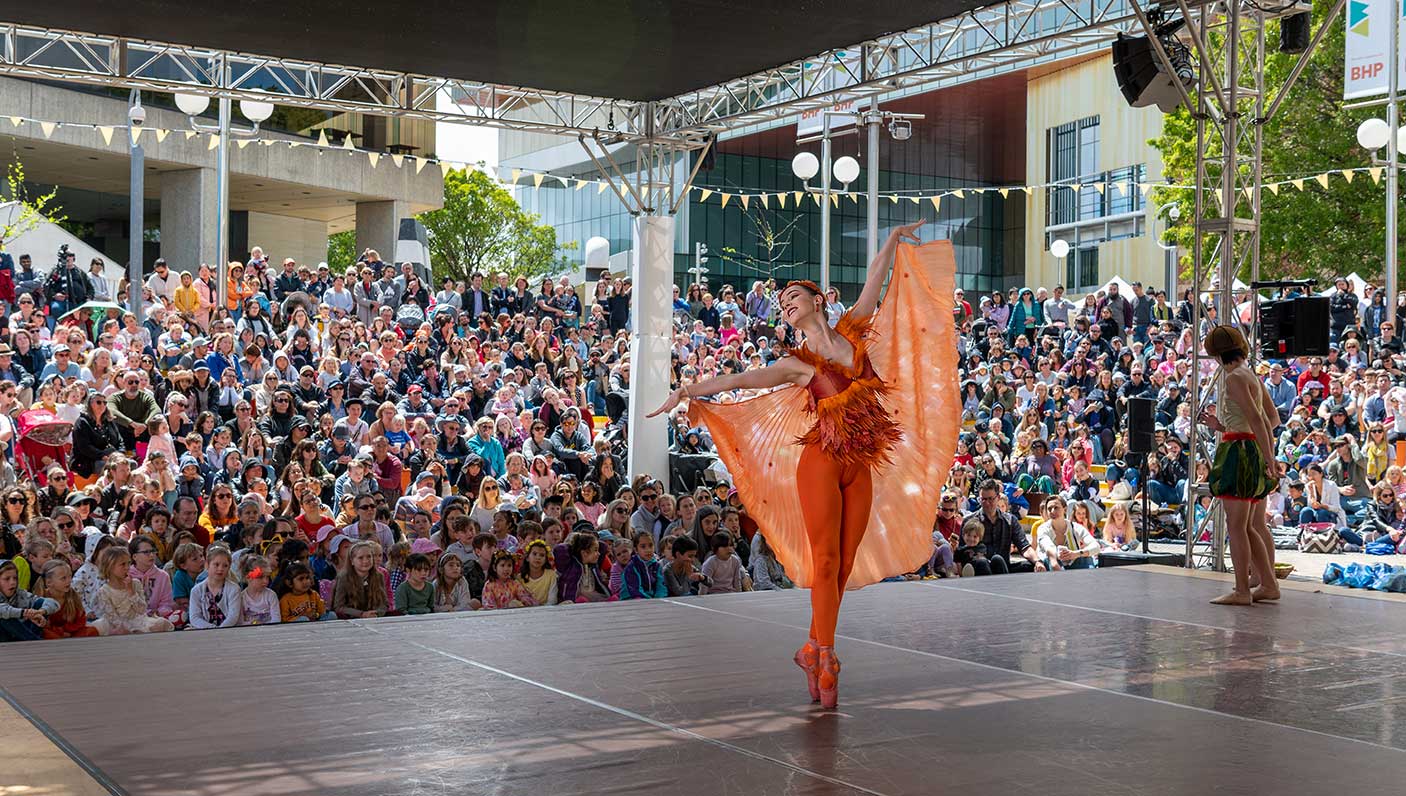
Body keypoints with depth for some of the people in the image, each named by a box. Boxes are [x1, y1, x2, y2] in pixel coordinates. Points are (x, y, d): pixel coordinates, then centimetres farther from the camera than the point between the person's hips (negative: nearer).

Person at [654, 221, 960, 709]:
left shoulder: (853, 332, 11)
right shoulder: (797, 365, 2)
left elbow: (875, 281, 18)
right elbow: (739, 380, -6)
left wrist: (892, 241, 20)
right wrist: (686, 392, -15)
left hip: (861, 469, 4)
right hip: (821, 463, -4)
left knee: (844, 565, 4)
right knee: (826, 560, -9)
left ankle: (813, 650, 13)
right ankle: (824, 656, -4)